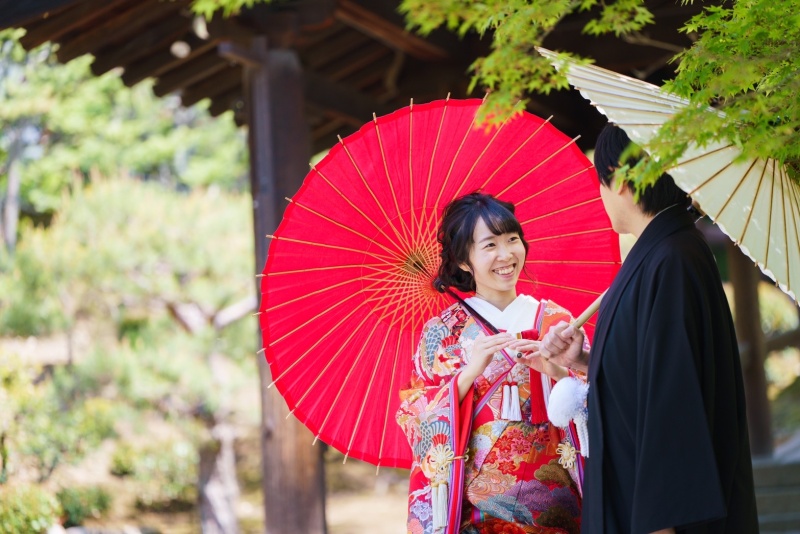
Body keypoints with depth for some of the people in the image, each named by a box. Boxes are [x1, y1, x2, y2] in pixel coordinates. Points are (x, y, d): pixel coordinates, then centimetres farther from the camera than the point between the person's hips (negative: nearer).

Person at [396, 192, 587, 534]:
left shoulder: (555, 321, 4)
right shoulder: (441, 332, 1)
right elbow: (419, 426, -5)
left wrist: (559, 372, -18)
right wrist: (468, 373, -18)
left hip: (556, 505, 2)